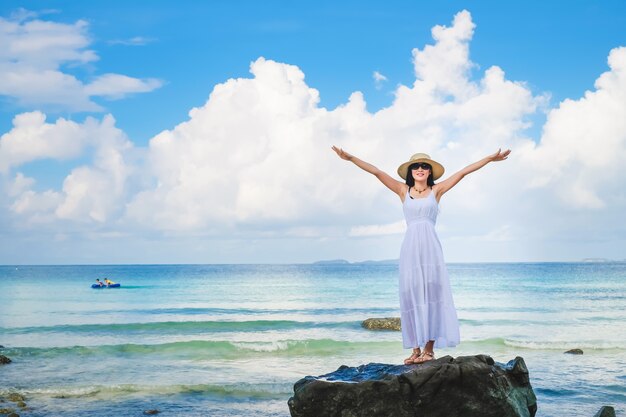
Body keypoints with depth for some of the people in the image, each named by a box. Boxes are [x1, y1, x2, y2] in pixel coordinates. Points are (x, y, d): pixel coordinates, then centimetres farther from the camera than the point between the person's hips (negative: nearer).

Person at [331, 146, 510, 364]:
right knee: (412, 294, 0)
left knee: (431, 293, -4)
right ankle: (416, 349, 3)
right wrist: (351, 158, 5)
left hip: (430, 246, -1)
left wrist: (490, 159, 5)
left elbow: (463, 172, 8)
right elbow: (377, 172, 9)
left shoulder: (436, 190, 10)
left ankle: (429, 349, -3)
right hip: (410, 246, 1)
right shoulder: (403, 190, 12)